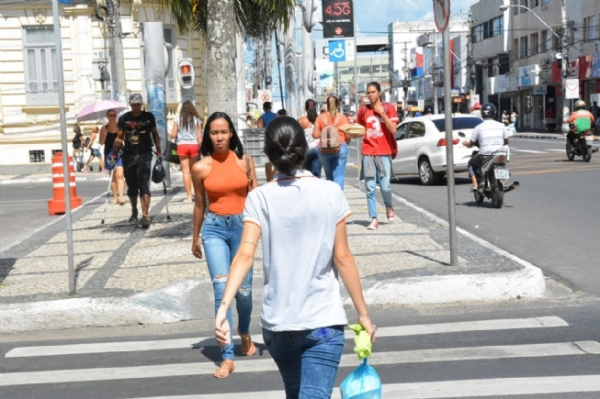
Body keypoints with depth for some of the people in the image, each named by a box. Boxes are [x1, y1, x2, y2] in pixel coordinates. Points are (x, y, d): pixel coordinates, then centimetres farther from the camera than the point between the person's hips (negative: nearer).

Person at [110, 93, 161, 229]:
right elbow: (119, 137, 5)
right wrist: (114, 154, -1)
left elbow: (154, 134, 10)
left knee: (144, 186, -11)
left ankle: (145, 215, -17)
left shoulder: (148, 117, 1)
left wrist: (159, 151, 6)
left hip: (144, 155, -2)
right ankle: (134, 213, 29)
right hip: (128, 156, 2)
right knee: (131, 187, 12)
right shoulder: (124, 118, 2)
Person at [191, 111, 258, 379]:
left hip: (242, 226, 1)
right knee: (222, 289, -11)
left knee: (243, 289, 9)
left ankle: (245, 333, 41)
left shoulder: (245, 161, 1)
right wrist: (195, 238, 17)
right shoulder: (201, 167, -1)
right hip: (214, 228, -1)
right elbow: (199, 205, 10)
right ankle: (227, 357, -6)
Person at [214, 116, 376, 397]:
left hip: (276, 323, 3)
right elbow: (342, 258, -4)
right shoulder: (330, 193, -4)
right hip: (323, 322, -3)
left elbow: (245, 255, -16)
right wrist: (363, 313, 4)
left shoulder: (259, 198, -3)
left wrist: (223, 308, -21)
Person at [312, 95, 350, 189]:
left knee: (329, 175, 15)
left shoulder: (320, 117, 3)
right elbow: (348, 136, -2)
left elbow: (315, 134, -1)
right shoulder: (343, 117, 0)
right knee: (339, 175, -4)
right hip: (340, 148, -2)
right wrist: (346, 143, 17)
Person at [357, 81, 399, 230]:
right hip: (368, 153, 2)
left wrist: (382, 113, -12)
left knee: (385, 187, -6)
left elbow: (393, 130, -7)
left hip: (384, 153, -2)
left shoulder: (388, 108, 2)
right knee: (370, 188, -3)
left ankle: (389, 207, 25)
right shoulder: (363, 110, 9)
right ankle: (374, 219, 3)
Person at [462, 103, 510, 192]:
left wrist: (465, 143, 27)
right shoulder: (501, 126, 1)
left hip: (484, 156, -3)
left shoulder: (478, 128, -5)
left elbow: (470, 144, 3)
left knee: (471, 163, 26)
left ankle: (475, 184, 9)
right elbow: (506, 142, 13)